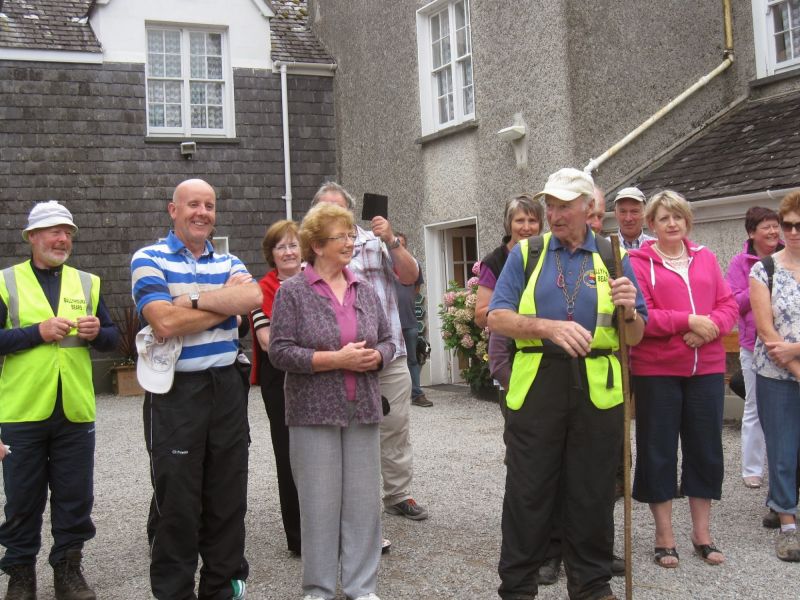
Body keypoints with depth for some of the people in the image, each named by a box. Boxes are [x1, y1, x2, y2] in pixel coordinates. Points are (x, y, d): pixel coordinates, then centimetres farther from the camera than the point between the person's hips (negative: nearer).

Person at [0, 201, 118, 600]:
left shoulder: (88, 282, 10)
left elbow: (113, 340, 12)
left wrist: (98, 331, -9)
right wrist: (38, 331, -17)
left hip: (76, 412, 3)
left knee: (75, 499, 10)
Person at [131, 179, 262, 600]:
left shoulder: (228, 262, 11)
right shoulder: (149, 259, -4)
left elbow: (254, 297, -10)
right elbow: (166, 322, -19)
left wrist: (195, 299, -18)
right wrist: (228, 303, -9)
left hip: (227, 387, 5)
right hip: (176, 391, -5)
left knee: (228, 498, 13)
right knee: (177, 504, 4)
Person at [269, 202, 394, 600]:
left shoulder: (365, 291, 11)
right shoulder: (292, 292, -4)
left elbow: (387, 341, 15)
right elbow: (280, 351, -11)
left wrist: (375, 356, -8)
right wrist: (337, 359, -17)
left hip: (362, 411, 4)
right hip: (314, 412, -4)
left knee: (364, 500, 6)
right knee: (320, 502, 1)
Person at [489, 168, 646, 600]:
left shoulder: (612, 257, 10)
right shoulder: (526, 253, 7)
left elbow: (635, 337, 9)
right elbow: (497, 318, -4)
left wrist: (628, 311, -13)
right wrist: (549, 327, -19)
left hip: (598, 389, 1)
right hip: (536, 385, -1)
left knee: (592, 492, 8)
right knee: (528, 491, 5)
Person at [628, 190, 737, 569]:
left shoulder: (705, 258, 11)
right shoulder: (639, 262, -4)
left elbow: (729, 305, 8)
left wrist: (709, 327, -12)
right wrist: (688, 321, -18)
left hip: (707, 368, 4)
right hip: (656, 370, -4)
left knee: (706, 448, 10)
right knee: (658, 450, 4)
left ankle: (702, 533, 25)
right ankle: (664, 536, 17)